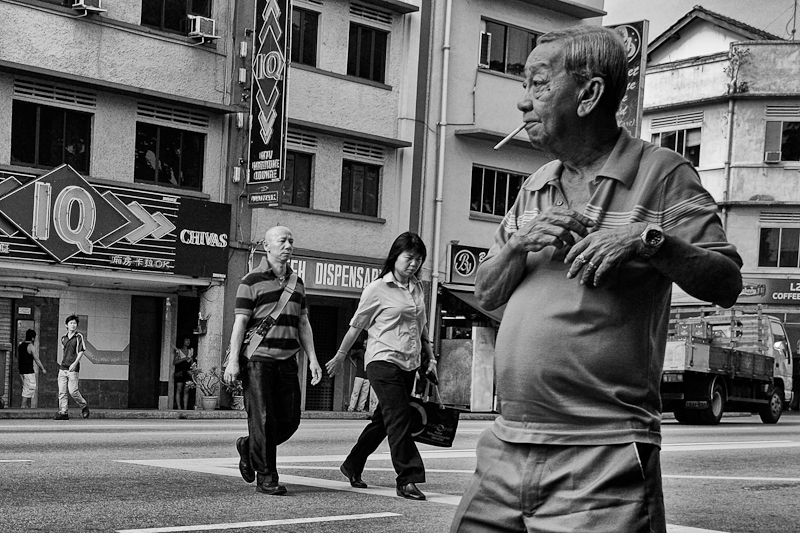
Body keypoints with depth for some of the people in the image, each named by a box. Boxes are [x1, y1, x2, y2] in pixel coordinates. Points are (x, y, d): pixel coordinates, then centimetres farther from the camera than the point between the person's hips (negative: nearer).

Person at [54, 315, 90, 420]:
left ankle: (84, 406, 14)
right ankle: (63, 413, 1)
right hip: (62, 368, 5)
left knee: (73, 391, -8)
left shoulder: (79, 336, -2)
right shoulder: (63, 338, 14)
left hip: (73, 368, -5)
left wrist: (75, 363, -18)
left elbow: (81, 351, -7)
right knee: (62, 392, -1)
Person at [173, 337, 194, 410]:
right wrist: (183, 359, -13)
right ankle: (179, 407, -6)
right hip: (180, 373, -4)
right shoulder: (178, 351, 2)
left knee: (186, 391, 0)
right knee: (179, 390, -6)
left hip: (188, 373, 4)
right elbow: (174, 362, -4)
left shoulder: (191, 351, 14)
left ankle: (185, 408, 0)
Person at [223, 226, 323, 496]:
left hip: (287, 361, 6)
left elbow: (303, 324, 18)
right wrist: (233, 360, -11)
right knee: (263, 419, -6)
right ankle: (266, 476, 4)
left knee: (290, 419, 4)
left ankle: (249, 447, 28)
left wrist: (312, 359, 11)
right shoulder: (252, 281, -1)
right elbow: (240, 322, -5)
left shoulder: (297, 283, 17)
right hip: (258, 360, -6)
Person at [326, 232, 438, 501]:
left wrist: (430, 358, 18)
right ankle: (407, 480, -13)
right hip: (383, 360, -6)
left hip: (409, 364, 7)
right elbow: (356, 325, 3)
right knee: (399, 418, -14)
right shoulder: (377, 289, -5)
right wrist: (340, 356, 10)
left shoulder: (417, 289, 13)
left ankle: (352, 466, 28)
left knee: (383, 420, 13)